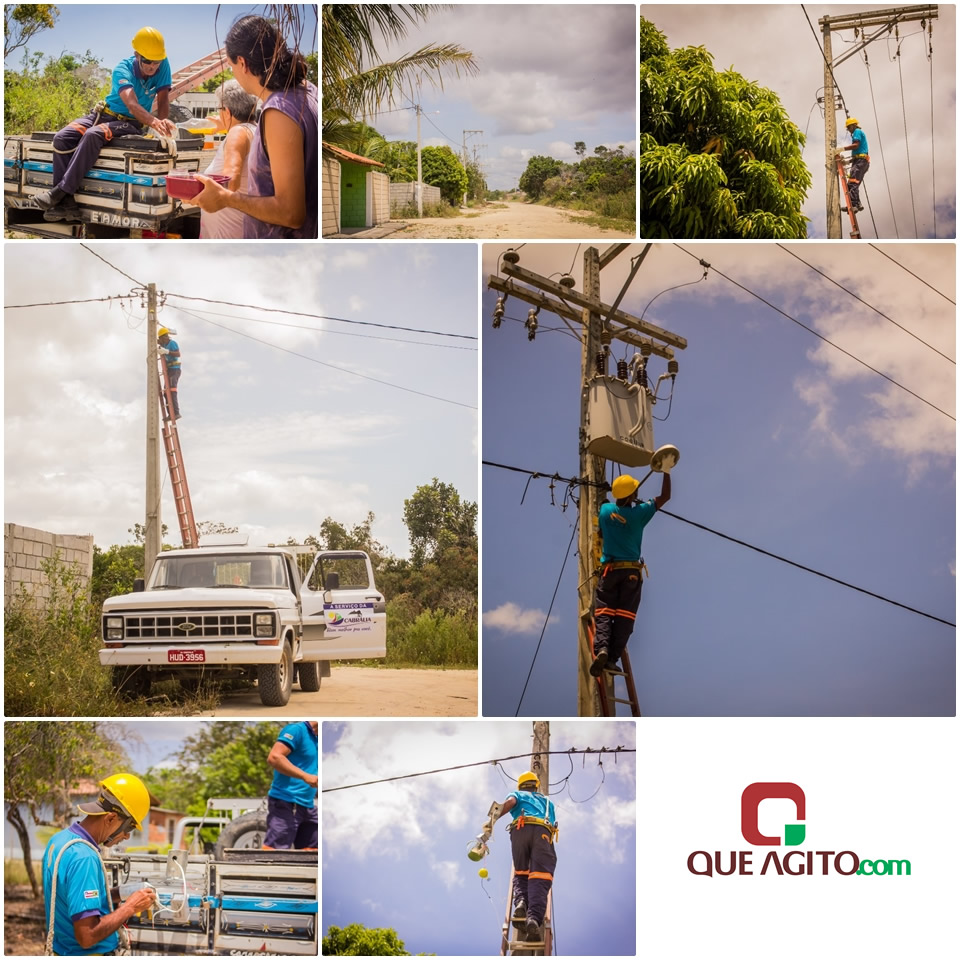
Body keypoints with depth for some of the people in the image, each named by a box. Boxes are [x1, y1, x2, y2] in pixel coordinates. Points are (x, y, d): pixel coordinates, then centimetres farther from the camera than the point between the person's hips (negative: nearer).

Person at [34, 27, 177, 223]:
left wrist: (162, 123, -33)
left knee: (93, 135, -34)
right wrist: (153, 121, -55)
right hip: (105, 114, 2)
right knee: (62, 138, -23)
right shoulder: (123, 70, -18)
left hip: (130, 124, -2)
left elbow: (163, 101, -10)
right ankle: (66, 204, -28)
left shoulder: (163, 66, -11)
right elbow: (132, 104, -36)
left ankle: (60, 191, -33)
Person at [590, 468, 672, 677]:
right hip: (631, 571, -1)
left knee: (604, 613, -2)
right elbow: (665, 497, 5)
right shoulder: (639, 513, -6)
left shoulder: (605, 510, 1)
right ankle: (613, 658, -12)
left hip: (609, 570, 1)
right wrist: (666, 471, 12)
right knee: (624, 617, -2)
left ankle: (601, 648, -26)